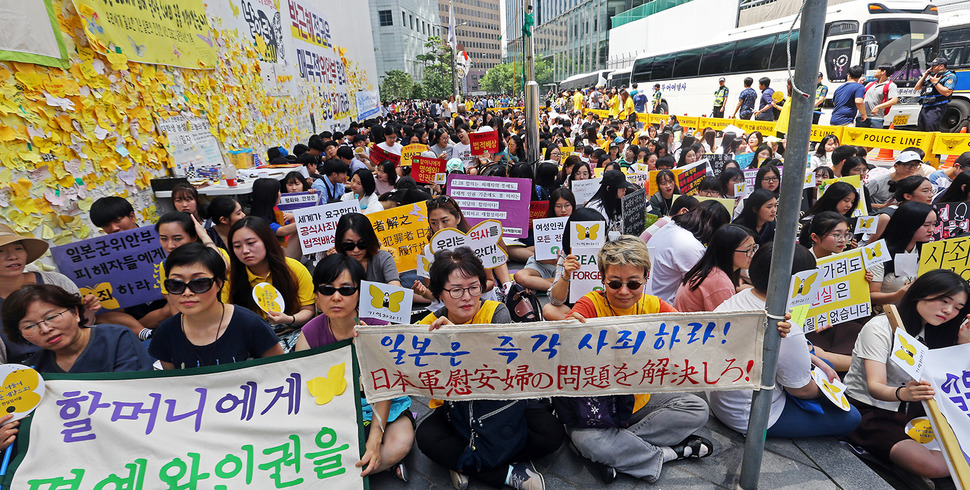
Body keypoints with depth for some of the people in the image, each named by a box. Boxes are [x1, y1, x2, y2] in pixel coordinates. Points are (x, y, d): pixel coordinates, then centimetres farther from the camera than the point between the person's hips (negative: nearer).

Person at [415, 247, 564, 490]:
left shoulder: (496, 313, -14)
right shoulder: (431, 323, -7)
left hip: (502, 400, -1)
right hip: (458, 406, 2)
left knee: (551, 434, -19)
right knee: (426, 436, -24)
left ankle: (465, 462, -9)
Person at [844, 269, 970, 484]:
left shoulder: (932, 333, 7)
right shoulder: (880, 327, -17)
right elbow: (875, 387, -23)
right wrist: (903, 393, -45)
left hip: (910, 411, 8)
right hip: (869, 412, -7)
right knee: (932, 466, -26)